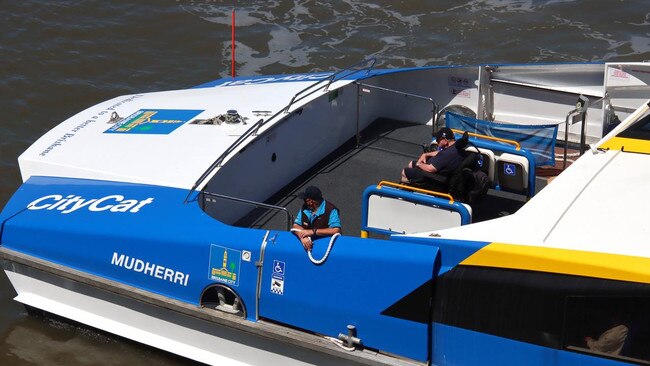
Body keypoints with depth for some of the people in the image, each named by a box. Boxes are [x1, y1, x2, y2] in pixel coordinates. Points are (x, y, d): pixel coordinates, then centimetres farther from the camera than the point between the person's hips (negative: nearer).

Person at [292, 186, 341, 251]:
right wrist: (303, 237, -21)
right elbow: (296, 226, 2)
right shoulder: (305, 207, 5)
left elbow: (336, 231, -26)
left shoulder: (331, 210, -15)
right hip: (308, 244, 5)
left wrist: (313, 231, -25)